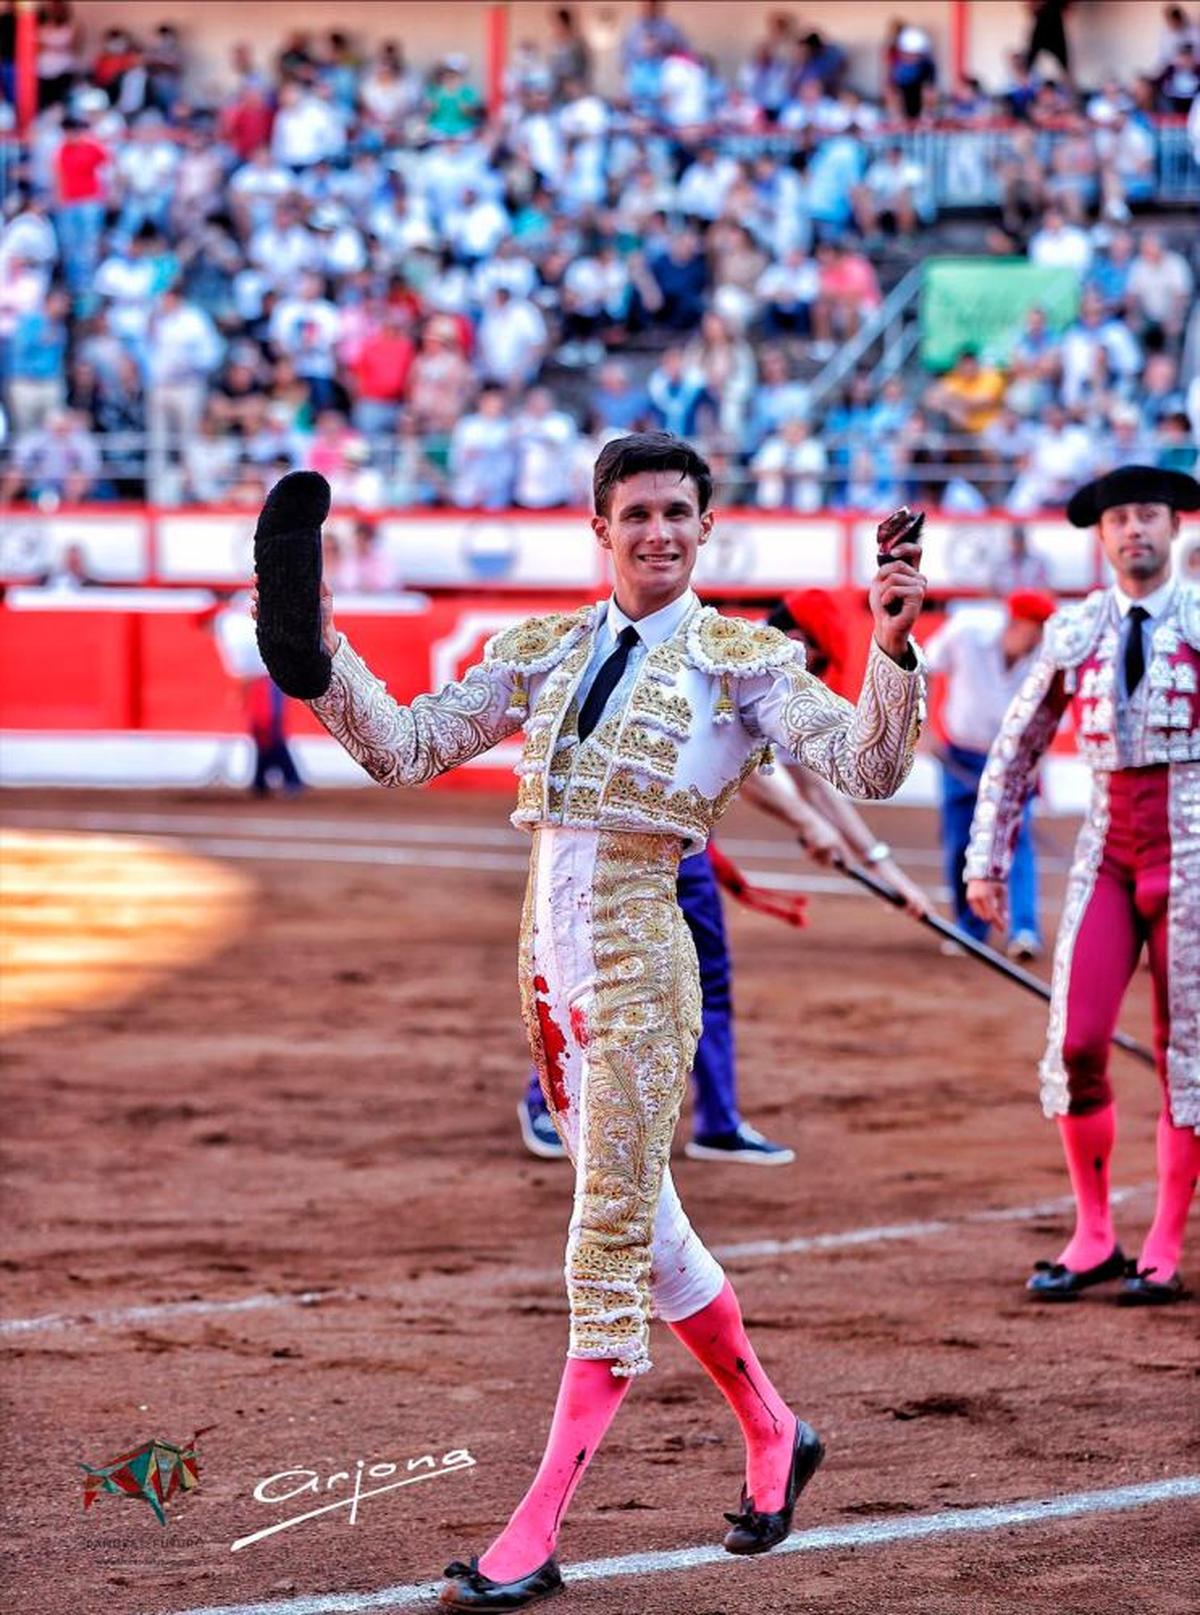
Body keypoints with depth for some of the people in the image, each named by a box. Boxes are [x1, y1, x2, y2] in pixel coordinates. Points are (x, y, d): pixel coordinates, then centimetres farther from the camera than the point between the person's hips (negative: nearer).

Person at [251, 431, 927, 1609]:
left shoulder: (745, 662, -2)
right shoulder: (544, 652, 12)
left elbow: (868, 768, -14)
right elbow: (405, 748, 8)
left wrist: (891, 650, -30)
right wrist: (317, 659, -7)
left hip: (638, 955, -6)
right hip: (548, 950, 6)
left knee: (615, 1227, -6)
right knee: (639, 1223, 15)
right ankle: (771, 1435, 34)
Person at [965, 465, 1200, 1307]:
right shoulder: (1076, 632, 8)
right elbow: (1016, 748, 14)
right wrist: (986, 859, 11)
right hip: (1108, 846, 3)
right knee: (1076, 1042, -5)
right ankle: (1093, 1238, 10)